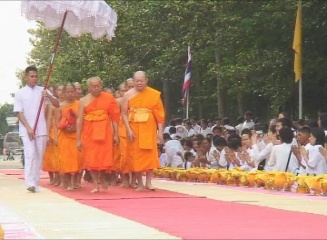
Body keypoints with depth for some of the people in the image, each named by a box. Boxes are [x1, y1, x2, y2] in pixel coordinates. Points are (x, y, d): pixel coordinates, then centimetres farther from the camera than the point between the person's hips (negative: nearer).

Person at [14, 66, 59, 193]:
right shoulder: (20, 93, 1)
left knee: (39, 156, 5)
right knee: (30, 155, -15)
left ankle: (36, 183, 13)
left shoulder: (43, 91, 6)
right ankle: (30, 183, -21)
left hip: (41, 129, 3)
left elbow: (57, 104, -1)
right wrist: (28, 128, -14)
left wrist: (48, 96, -21)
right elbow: (19, 112, -3)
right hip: (27, 130, -3)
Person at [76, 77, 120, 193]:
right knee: (91, 158, -1)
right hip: (89, 132, 0)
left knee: (105, 157, 0)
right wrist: (78, 139, -4)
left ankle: (101, 178, 30)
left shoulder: (109, 98, 0)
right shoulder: (83, 101, 1)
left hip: (104, 132, 0)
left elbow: (114, 117, 3)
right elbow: (79, 120, 0)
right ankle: (96, 185, 10)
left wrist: (115, 134, 0)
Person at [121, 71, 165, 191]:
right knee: (136, 156, 2)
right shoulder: (128, 95, 0)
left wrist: (160, 131, -6)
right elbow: (124, 114, -1)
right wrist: (128, 130, -11)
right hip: (134, 129, 1)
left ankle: (148, 182, 4)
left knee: (150, 154, -4)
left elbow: (159, 114, 0)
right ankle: (140, 183, 9)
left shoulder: (154, 94, -1)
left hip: (149, 129, 0)